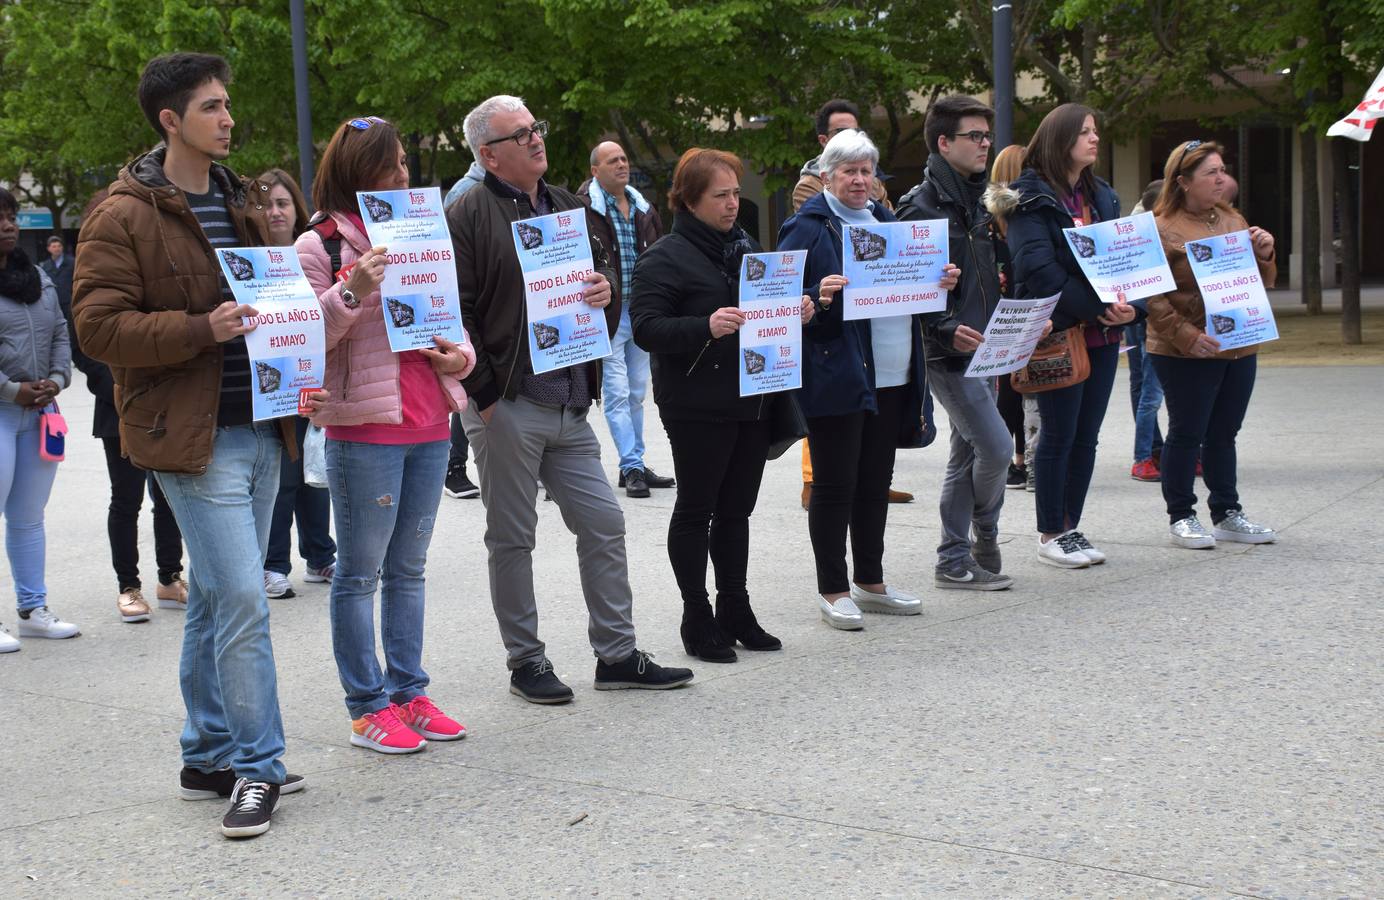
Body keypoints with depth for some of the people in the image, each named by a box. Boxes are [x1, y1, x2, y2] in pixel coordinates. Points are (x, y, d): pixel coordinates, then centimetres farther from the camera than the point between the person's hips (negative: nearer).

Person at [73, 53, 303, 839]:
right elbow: (99, 326, -13)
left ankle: (210, 756, 24)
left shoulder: (242, 203, 16)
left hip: (258, 427, 8)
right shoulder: (124, 217, -8)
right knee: (243, 601, -11)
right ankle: (257, 767, 0)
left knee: (216, 600, 15)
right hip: (193, 438, -7)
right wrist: (202, 329, -22)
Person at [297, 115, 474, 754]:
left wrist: (460, 356, 3)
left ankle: (408, 692, 22)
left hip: (428, 423, 6)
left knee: (408, 568, 13)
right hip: (364, 428, -6)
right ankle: (367, 706, 8)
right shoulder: (321, 245, -4)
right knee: (360, 573, 1)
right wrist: (351, 292, -23)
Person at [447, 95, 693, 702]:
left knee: (603, 526, 7)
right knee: (512, 539, 4)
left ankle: (617, 655, 18)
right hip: (506, 407, -6)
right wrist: (485, 394, -15)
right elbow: (457, 312, -11)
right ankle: (525, 662, 16)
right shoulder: (469, 215, -6)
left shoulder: (568, 208, 16)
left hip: (570, 406, 7)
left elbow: (605, 268, 25)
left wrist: (607, 289, -1)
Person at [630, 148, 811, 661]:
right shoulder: (665, 258, -9)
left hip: (752, 402, 7)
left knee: (736, 509, 13)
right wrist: (705, 327, -30)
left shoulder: (745, 247, 16)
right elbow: (646, 328, -17)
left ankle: (735, 612, 22)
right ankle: (697, 618, 11)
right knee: (695, 510, 2)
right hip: (699, 408, -7)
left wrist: (795, 311, 5)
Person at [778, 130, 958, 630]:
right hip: (836, 377, -7)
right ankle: (833, 590, 9)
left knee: (875, 483, 14)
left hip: (892, 377, 7)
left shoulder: (886, 222, 17)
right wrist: (817, 297, -28)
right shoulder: (807, 227, -5)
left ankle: (870, 582, 25)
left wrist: (940, 283, 3)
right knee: (834, 485, -1)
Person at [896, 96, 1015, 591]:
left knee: (967, 456, 11)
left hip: (981, 348, 9)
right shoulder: (921, 207, -13)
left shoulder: (974, 202, 15)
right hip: (948, 353, -9)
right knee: (996, 447, -10)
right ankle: (985, 536, 15)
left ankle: (954, 562, 18)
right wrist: (947, 329, -27)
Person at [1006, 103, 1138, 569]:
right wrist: (1095, 309, -21)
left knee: (1086, 436, 9)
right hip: (1058, 333, -7)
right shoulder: (1031, 198, -7)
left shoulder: (1102, 196, 16)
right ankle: (1050, 535, 10)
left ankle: (1070, 527, 19)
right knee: (1059, 435, -1)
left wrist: (1127, 305, -6)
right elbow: (1037, 268, -18)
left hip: (1102, 335, 7)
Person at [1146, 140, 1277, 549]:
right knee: (1187, 433, 1)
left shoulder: (1233, 220, 14)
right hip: (1187, 355, -6)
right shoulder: (1161, 230, -8)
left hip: (1239, 348, 6)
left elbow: (1263, 283, 21)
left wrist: (1264, 253, 0)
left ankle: (1227, 514, 21)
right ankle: (1181, 516, 11)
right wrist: (1187, 336, -23)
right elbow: (1152, 298, -13)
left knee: (1224, 434, 13)